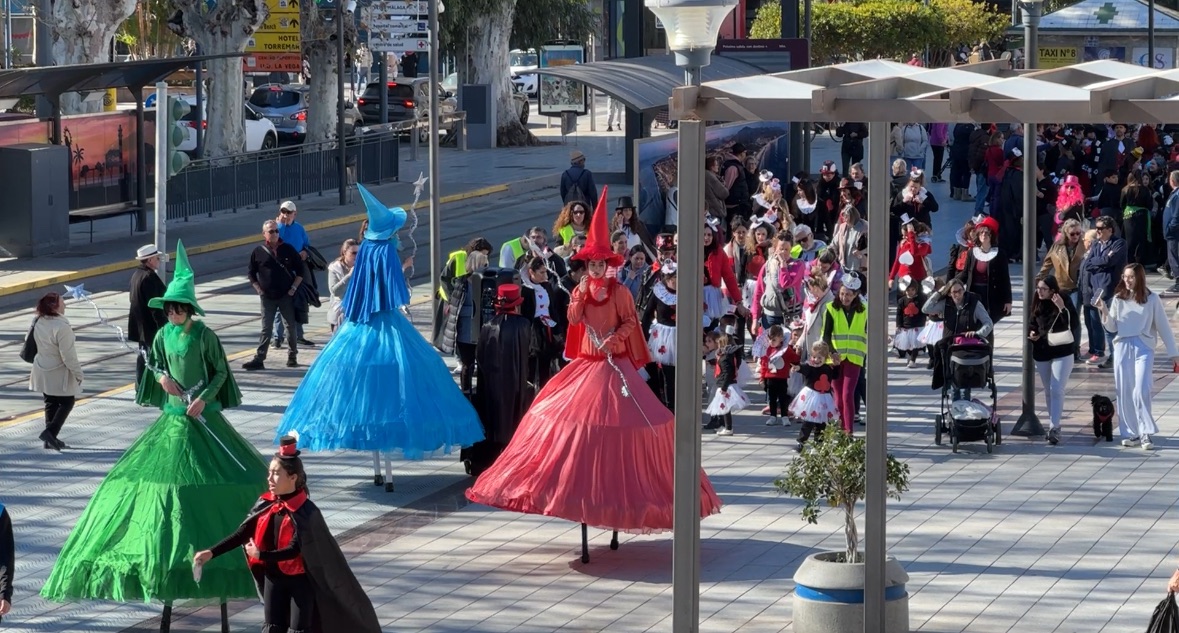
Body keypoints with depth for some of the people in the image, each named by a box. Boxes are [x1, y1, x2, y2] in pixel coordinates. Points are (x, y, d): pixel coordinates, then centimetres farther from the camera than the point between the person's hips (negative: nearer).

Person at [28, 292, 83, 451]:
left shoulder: (38, 323, -1)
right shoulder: (62, 327, -26)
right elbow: (68, 355, -24)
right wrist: (78, 373, -12)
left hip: (43, 371, 7)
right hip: (59, 373, -7)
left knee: (50, 403, 16)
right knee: (67, 402, 7)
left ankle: (50, 438, 19)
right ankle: (50, 432, -7)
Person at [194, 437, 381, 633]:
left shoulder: (306, 512, -18)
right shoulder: (265, 505, -2)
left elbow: (295, 550, -23)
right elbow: (242, 534, -1)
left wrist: (261, 555, -33)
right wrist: (212, 553, -10)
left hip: (300, 580, -5)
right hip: (273, 578, 5)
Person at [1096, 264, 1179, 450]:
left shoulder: (1152, 299, 0)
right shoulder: (1118, 299, 7)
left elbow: (1163, 327, 4)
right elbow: (1112, 328, 9)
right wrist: (1104, 311, -8)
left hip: (1143, 348, -3)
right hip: (1122, 348, 3)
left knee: (1141, 390, -15)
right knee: (1124, 392, 2)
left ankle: (1145, 433, -8)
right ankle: (1130, 433, 9)